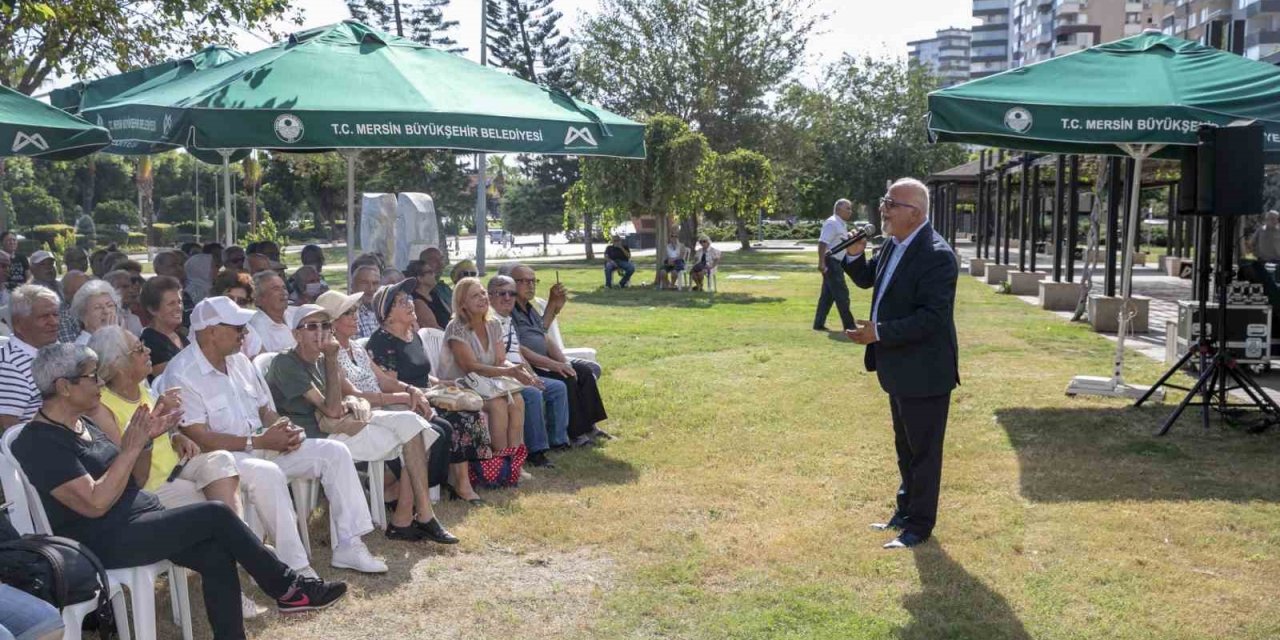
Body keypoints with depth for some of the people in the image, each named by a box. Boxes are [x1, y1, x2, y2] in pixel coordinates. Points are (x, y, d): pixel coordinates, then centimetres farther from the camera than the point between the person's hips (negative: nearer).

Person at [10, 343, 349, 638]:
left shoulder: (82, 423, 15)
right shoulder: (41, 442, -14)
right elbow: (96, 504, -22)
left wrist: (146, 438, 1)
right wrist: (131, 448, -20)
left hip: (139, 520, 9)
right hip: (105, 541, -9)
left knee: (217, 557, -13)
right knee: (216, 514, -17)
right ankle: (287, 587, -4)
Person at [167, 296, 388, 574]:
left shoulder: (239, 361, 11)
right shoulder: (182, 374, -14)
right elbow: (199, 439, -20)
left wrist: (283, 430, -7)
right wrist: (259, 441, -22)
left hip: (261, 445, 8)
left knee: (335, 452, -4)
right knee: (267, 473, -39)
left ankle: (348, 546, -3)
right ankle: (296, 569, -30)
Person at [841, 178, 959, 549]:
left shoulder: (937, 255, -23)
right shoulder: (894, 244, 4)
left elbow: (932, 317, -28)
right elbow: (867, 279, 18)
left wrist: (878, 333, -28)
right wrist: (855, 255, -3)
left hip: (924, 372, -9)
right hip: (900, 369, 9)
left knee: (923, 450, 5)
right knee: (905, 447, 22)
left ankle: (919, 525, 18)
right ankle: (906, 511, 38)